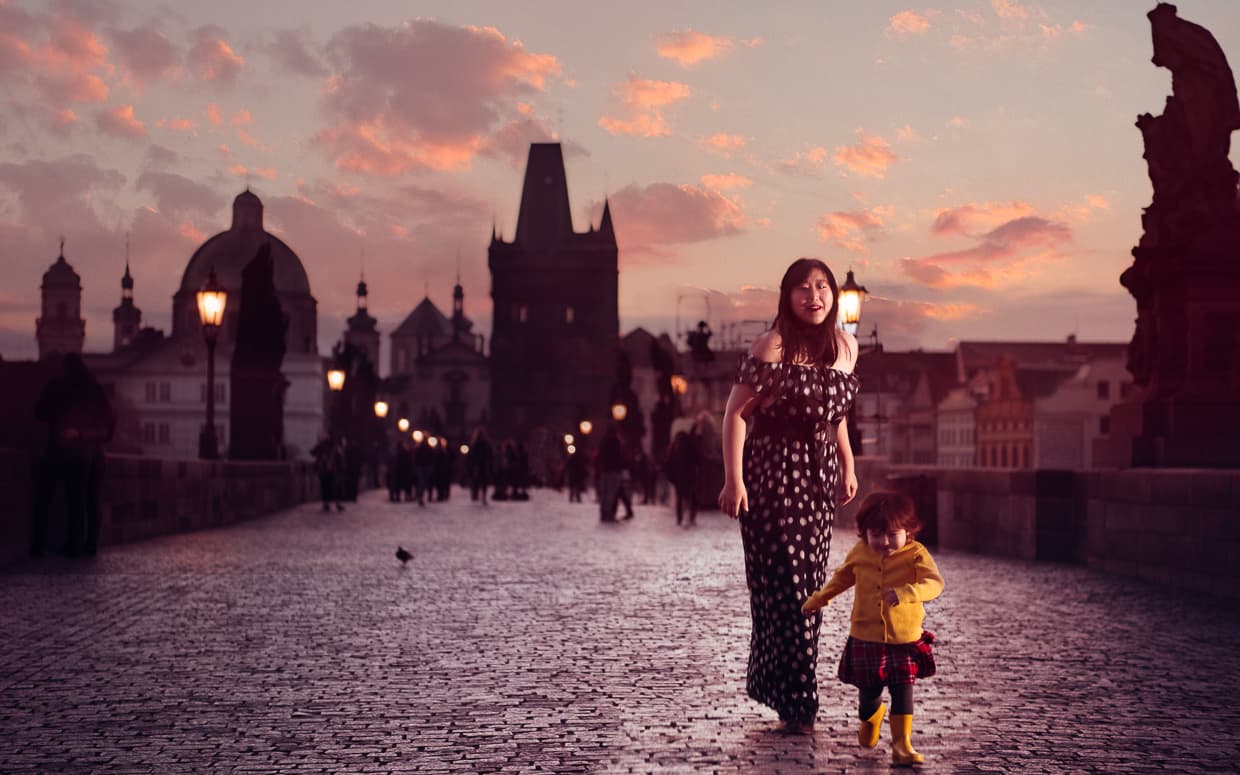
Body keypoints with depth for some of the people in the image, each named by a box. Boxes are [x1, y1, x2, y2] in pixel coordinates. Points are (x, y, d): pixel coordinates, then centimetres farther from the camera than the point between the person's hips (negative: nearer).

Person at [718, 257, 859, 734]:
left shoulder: (845, 347, 8)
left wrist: (848, 466, 17)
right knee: (785, 583, -6)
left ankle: (778, 687, 23)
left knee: (810, 584, 9)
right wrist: (734, 480, -18)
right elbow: (736, 412, -12)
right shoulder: (773, 347, -12)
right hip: (773, 473, -6)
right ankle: (795, 703, 1)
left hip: (819, 475, 7)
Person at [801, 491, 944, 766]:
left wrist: (904, 593, -43)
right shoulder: (860, 553, 0)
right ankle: (871, 718, 43)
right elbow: (842, 577, 20)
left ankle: (902, 744, 0)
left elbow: (935, 583, -27)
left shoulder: (915, 555, -11)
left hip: (905, 639, -3)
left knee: (903, 690, -8)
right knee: (869, 691, 10)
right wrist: (818, 599, 25)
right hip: (865, 638, 3)